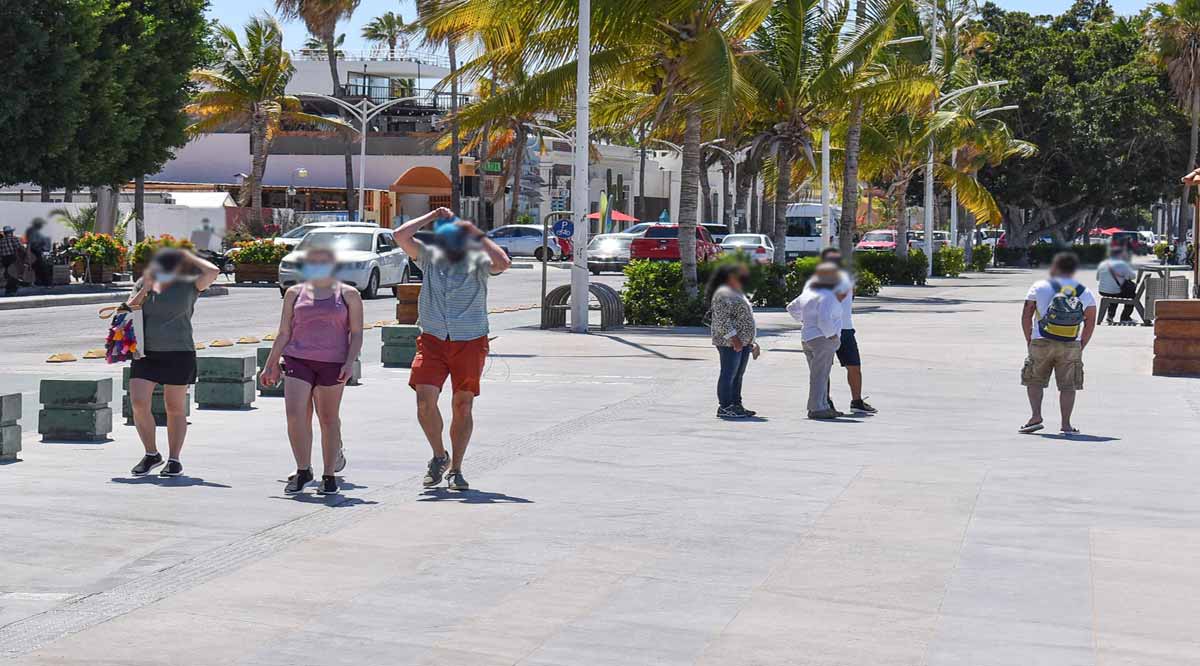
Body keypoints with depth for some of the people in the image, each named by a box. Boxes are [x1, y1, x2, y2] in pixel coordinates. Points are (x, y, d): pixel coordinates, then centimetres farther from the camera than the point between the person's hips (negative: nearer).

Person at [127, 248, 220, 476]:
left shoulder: (188, 286, -2)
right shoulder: (143, 284, 8)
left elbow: (213, 272, -17)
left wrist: (189, 257, -4)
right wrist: (145, 288, -7)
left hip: (179, 354, -3)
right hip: (146, 353, 3)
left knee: (175, 408, 4)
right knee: (138, 403, -8)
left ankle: (174, 460, 15)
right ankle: (151, 454, 10)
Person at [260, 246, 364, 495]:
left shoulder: (348, 295, 8)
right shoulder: (295, 293, 13)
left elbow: (356, 334, 5)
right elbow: (284, 333, 15)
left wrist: (350, 362, -9)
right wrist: (272, 364, 11)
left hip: (332, 363, -1)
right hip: (297, 361, 1)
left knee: (329, 419, 4)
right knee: (295, 415, -13)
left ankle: (329, 474, 15)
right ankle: (303, 471, 1)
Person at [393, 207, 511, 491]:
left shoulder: (477, 260, 0)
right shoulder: (429, 257, 6)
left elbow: (503, 263, -20)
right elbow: (401, 236, -5)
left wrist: (478, 236, -14)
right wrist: (433, 216, -1)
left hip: (470, 342, -1)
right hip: (432, 340, 1)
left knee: (463, 407, 3)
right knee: (425, 401, -12)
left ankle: (455, 470, 15)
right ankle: (439, 456, 12)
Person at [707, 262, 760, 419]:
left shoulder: (737, 293, 21)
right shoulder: (723, 294, -12)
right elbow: (722, 320, -19)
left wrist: (751, 342, 23)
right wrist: (733, 338, -24)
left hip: (743, 342, 10)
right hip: (730, 342, -10)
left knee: (738, 375, 11)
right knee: (729, 374, -9)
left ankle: (736, 405, 16)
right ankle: (724, 408, -9)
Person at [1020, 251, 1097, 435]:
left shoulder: (1040, 287, 1)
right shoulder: (1085, 292, 8)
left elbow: (1026, 316, 1)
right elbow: (1090, 322, 7)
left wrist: (1029, 340, 8)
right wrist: (1081, 346, 12)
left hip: (1042, 343, -1)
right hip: (1071, 346, 1)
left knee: (1034, 380, 12)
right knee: (1068, 385, 7)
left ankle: (1036, 417, -1)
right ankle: (1066, 424, 2)